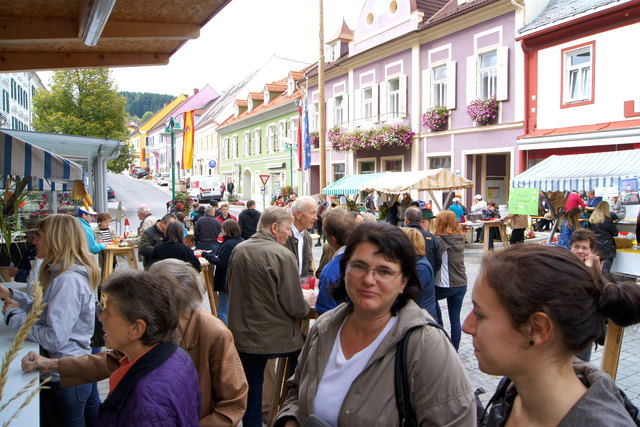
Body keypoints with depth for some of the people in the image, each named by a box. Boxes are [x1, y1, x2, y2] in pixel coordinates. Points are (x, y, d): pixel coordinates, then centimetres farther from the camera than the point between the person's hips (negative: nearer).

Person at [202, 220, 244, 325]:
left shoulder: (228, 244, -20)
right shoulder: (242, 242, 6)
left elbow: (220, 262, -22)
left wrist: (206, 255, -13)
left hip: (227, 282, -9)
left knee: (222, 311, -1)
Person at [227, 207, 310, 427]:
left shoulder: (238, 250, -1)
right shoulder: (283, 255, -20)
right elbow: (294, 306, -18)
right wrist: (307, 306, 3)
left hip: (243, 336, 5)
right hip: (278, 338, -5)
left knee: (251, 393, 17)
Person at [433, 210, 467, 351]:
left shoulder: (441, 240, -15)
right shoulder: (460, 239, 7)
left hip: (446, 285, -5)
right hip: (461, 284, 6)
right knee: (455, 319, 11)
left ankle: (439, 328, 25)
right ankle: (454, 349, 18)